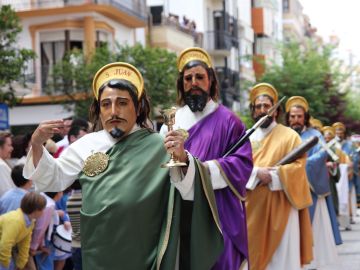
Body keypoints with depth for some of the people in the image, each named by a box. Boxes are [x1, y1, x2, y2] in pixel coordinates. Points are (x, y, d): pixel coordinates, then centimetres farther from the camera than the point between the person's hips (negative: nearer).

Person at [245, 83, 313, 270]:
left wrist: (271, 175, -18)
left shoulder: (289, 135, 1)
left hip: (280, 207, -4)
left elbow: (298, 166, -8)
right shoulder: (248, 138, 12)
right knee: (255, 254, 6)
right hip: (253, 206, 4)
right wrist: (256, 173, -15)